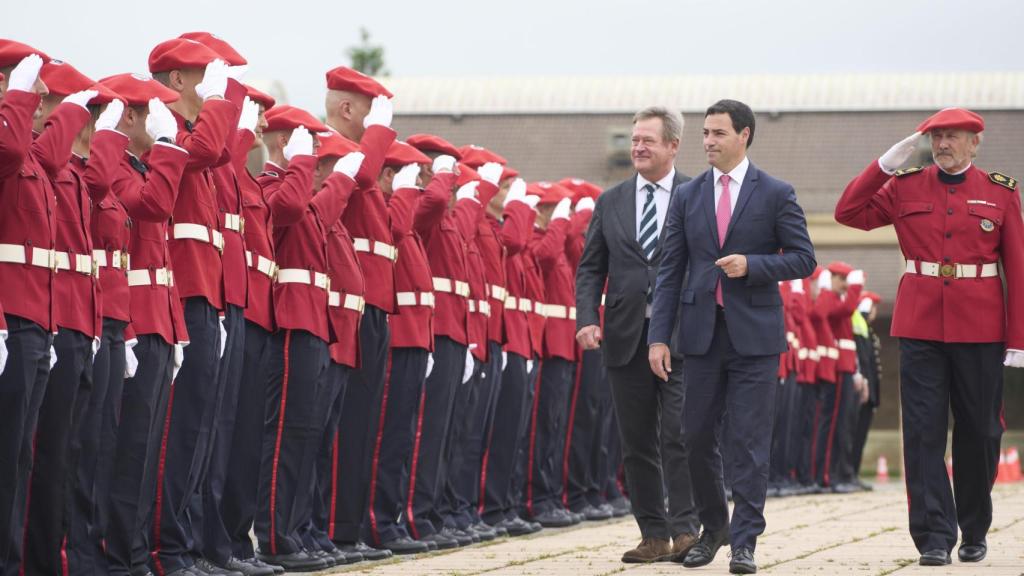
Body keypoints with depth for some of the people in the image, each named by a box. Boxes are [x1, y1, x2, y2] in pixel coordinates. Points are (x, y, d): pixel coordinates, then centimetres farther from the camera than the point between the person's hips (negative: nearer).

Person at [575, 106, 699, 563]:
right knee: (636, 443, 6)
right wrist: (587, 319, -4)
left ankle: (685, 530, -6)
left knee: (679, 435, -10)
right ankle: (654, 534, 13)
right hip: (626, 336, 4)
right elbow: (590, 268, 11)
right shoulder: (610, 202, 12)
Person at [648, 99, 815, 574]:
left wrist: (752, 264, -16)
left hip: (754, 334, -3)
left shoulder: (776, 194, 0)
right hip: (701, 333, 3)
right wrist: (659, 336, -1)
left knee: (749, 440, -4)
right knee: (698, 437, 7)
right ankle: (713, 528, 26)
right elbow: (670, 270, 6)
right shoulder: (687, 196, 8)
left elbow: (802, 259, 0)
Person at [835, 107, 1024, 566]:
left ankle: (975, 531, 24)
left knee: (980, 430, 8)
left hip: (979, 328, 0)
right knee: (924, 431, -5)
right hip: (920, 325, 0)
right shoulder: (905, 187, 6)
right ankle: (934, 537, -3)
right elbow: (848, 213, 0)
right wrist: (886, 163, -7)